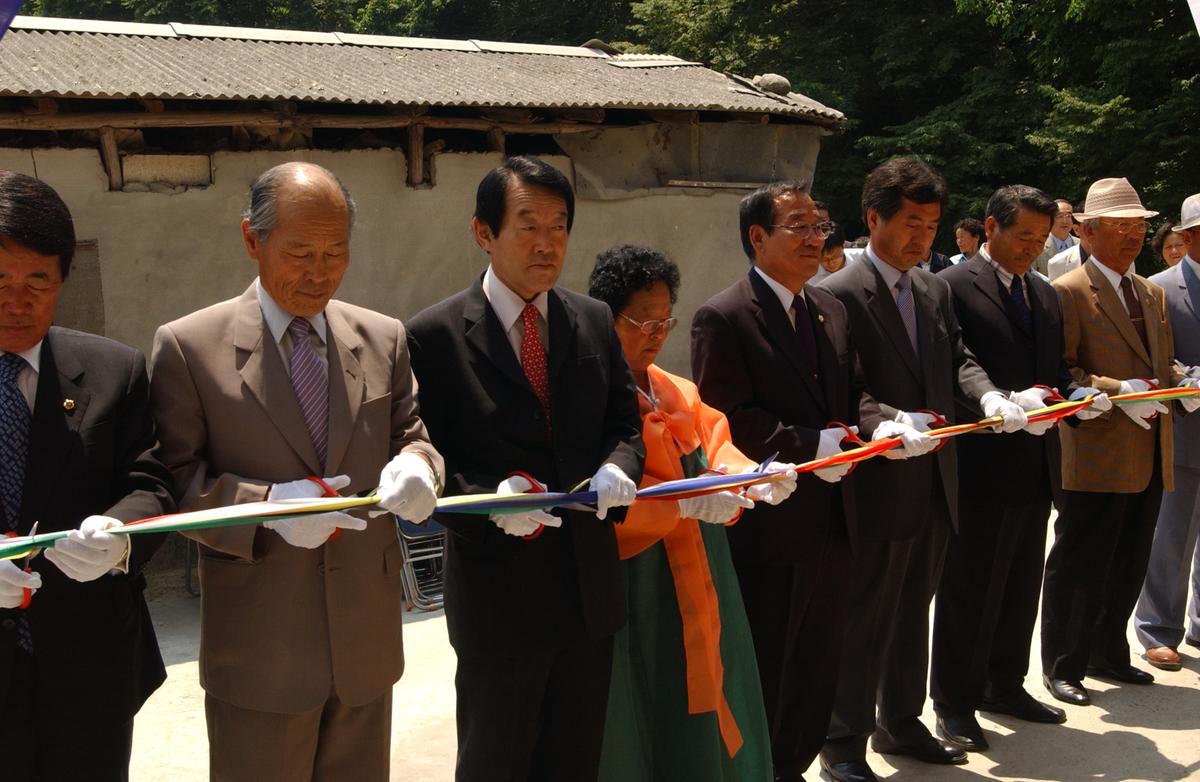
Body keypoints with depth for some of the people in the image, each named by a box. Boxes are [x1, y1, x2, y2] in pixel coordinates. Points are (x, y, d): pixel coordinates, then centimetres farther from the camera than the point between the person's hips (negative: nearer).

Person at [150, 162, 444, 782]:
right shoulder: (188, 346, -6)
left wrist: (415, 464, -15)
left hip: (367, 640, 4)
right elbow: (173, 480, -7)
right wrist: (268, 505, -23)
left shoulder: (383, 338, 6)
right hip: (257, 652, -3)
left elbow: (410, 433, 10)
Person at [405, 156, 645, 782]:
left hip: (590, 587, 5)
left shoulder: (594, 322, 4)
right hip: (498, 594, -4)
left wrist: (617, 468, -12)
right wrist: (490, 503, -26)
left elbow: (625, 425, 10)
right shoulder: (435, 336, -11)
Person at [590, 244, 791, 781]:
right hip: (630, 585, -8)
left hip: (694, 582, 8)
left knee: (699, 711, 13)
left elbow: (713, 445, 6)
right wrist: (685, 503, -25)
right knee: (641, 725, 2)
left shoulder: (678, 392, 14)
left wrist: (749, 476, -15)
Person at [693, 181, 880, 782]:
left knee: (819, 663, 19)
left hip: (830, 521, 8)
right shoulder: (722, 318, -13)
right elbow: (726, 419, -19)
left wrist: (879, 426, -9)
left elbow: (851, 394, 13)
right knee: (765, 671, 6)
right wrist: (812, 445, -22)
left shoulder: (831, 311, 11)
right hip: (767, 528, -8)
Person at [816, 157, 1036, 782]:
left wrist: (988, 396, -12)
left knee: (913, 612, 20)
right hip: (878, 487, -7)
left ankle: (901, 724, 36)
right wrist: (892, 421, -35)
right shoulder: (840, 294, -12)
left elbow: (958, 361, 8)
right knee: (864, 622, 3)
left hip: (934, 482, 7)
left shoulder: (935, 290, 11)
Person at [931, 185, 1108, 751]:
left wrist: (1078, 396, -2)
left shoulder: (1044, 295, 15)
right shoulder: (953, 288, -11)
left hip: (1034, 469, 8)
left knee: (1021, 586, 18)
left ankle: (1005, 685, 34)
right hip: (981, 468, -8)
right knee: (969, 589, 4)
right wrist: (1007, 404, -28)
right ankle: (954, 702, 17)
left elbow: (1054, 370, 19)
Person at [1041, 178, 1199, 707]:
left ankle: (1108, 654, 32)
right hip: (1096, 457, -8)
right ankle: (1062, 667, 14)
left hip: (1149, 457, 8)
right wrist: (1117, 391, -26)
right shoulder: (1069, 292, -9)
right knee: (1079, 568, 1)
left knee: (1128, 567, 17)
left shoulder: (1152, 293, 17)